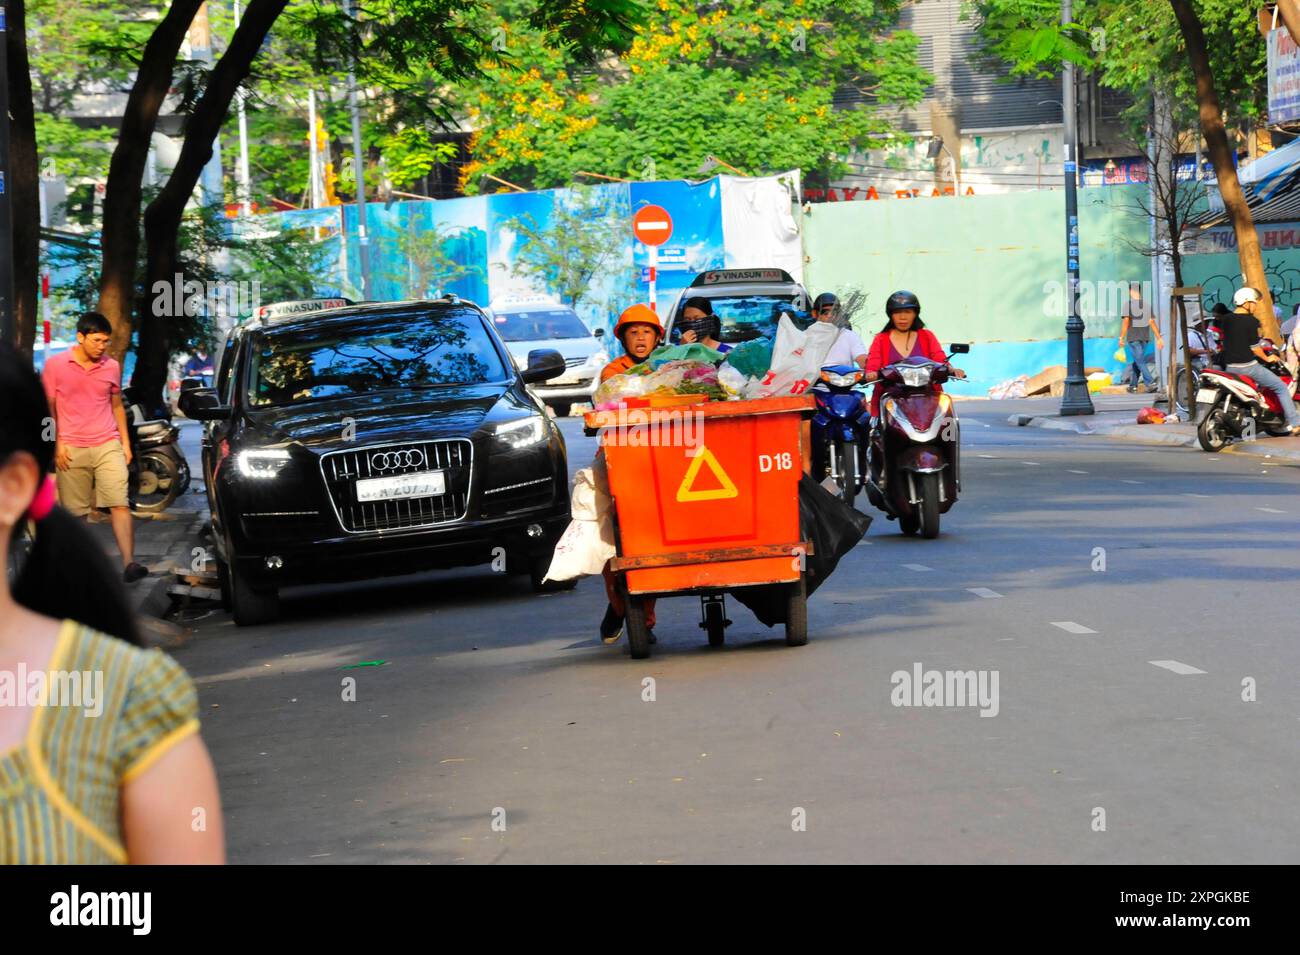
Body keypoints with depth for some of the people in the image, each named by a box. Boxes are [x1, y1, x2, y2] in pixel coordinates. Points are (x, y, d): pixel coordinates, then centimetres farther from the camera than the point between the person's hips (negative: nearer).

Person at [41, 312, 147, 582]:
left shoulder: (112, 367, 7)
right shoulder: (55, 366, -1)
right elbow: (48, 408, 3)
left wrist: (125, 443, 14)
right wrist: (57, 444, -4)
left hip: (108, 446, 1)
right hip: (72, 449, -1)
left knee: (120, 505, -11)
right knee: (76, 511, 4)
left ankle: (129, 563, -19)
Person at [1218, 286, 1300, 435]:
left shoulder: (1226, 320, 7)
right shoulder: (1251, 321, -12)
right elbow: (1254, 347, -13)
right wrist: (1267, 358, 3)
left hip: (1230, 366, 6)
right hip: (1248, 366, -6)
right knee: (1281, 387, 4)